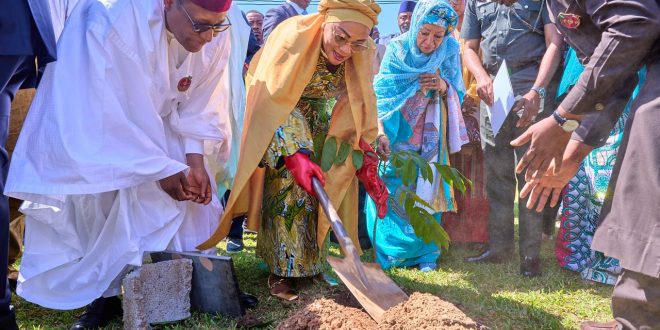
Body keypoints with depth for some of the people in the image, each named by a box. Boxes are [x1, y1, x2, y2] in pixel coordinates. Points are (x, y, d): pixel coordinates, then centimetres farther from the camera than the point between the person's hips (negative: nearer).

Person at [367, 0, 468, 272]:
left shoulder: (449, 51, -6)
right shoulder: (397, 49, -10)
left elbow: (459, 95, 2)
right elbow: (381, 94, -15)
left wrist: (444, 87, -21)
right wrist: (381, 132, -29)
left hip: (430, 137, 1)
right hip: (398, 134, -1)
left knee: (428, 192, 1)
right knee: (392, 192, -4)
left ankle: (426, 254, 11)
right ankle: (391, 250, 11)